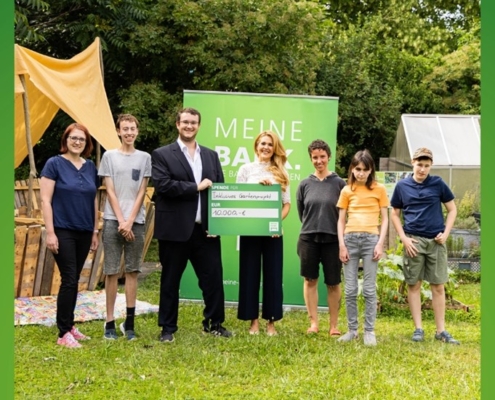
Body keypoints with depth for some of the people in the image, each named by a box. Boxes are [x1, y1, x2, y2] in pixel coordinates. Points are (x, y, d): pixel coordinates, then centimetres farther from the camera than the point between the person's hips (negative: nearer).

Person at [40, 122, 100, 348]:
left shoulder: (90, 167, 9)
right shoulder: (54, 163, -6)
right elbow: (45, 200, -10)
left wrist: (95, 231, 12)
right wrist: (50, 232, -15)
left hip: (84, 232, 5)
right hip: (63, 231, -5)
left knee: (74, 280, 11)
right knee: (69, 280, -8)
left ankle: (69, 325, 22)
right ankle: (63, 333, 0)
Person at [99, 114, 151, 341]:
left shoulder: (145, 158, 8)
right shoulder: (109, 156, 5)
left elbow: (142, 192, 4)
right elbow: (110, 192, 0)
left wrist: (130, 221, -6)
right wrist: (121, 221, -8)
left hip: (136, 222, 1)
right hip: (113, 221, -1)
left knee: (132, 271, 4)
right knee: (112, 272, -1)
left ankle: (129, 322, 10)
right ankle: (110, 322, 6)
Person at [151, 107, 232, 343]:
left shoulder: (211, 156, 13)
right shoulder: (162, 155, 0)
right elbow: (163, 185, -15)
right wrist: (197, 187, -12)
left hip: (206, 229, 4)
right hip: (174, 229, -3)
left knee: (213, 277, 6)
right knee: (170, 280, 7)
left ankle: (214, 323, 22)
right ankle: (167, 328, 19)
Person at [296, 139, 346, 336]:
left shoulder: (339, 183, -1)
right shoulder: (305, 184, 4)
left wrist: (335, 233, 3)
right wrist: (312, 227, 12)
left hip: (332, 239, -2)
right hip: (308, 238, 2)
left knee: (333, 283, 4)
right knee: (310, 280, 6)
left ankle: (334, 325, 15)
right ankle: (313, 323, 16)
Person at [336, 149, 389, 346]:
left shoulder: (379, 189, 5)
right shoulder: (347, 190, 8)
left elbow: (384, 219, 4)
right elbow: (341, 220, 8)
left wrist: (380, 243, -6)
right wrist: (341, 245, -2)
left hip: (371, 239, -2)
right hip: (350, 239, 2)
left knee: (369, 289, 0)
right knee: (350, 290, 4)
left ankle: (369, 331, 8)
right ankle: (352, 329, 14)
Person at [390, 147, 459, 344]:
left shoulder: (438, 183, 0)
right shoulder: (402, 186, 2)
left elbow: (452, 210, 8)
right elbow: (395, 214, 8)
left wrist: (446, 233, -4)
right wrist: (404, 238, -4)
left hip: (436, 242, 0)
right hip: (414, 241, 0)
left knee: (438, 286, 5)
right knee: (414, 285, 4)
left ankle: (441, 330, 13)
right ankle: (418, 329, 13)